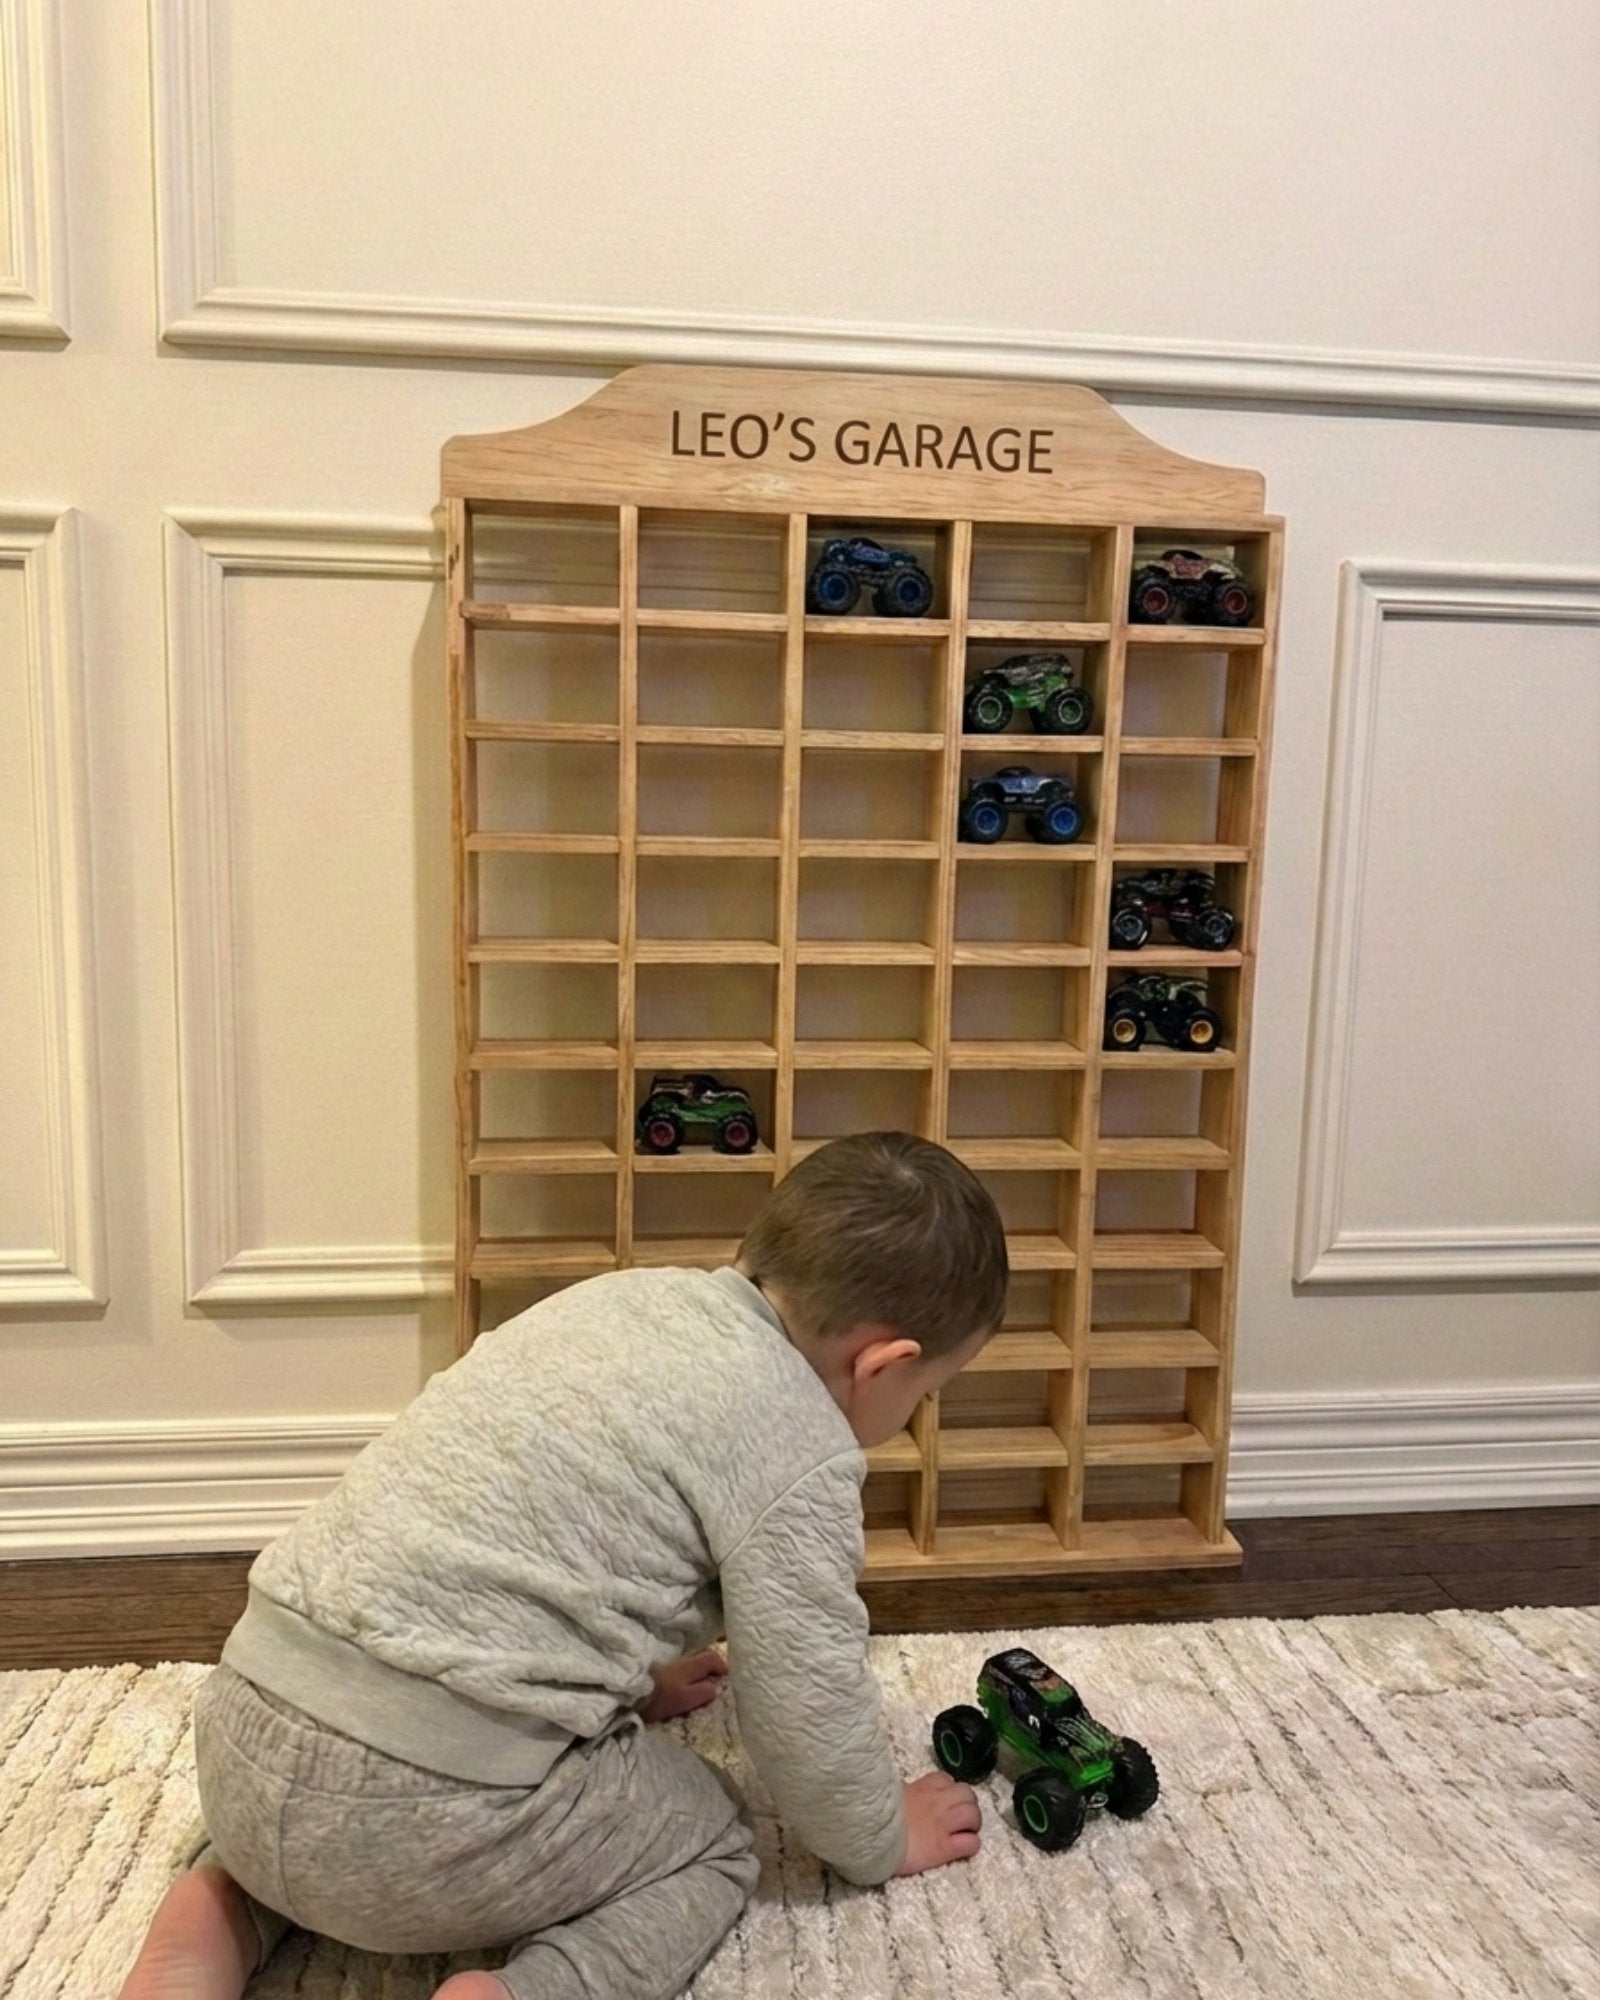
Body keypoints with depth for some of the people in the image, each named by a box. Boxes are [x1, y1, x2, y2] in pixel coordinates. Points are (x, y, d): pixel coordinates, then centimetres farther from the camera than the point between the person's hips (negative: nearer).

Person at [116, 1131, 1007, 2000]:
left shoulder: (628, 1294, 13)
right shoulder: (799, 1449, -9)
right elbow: (812, 1714, -1)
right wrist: (881, 1841, 20)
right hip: (429, 1816, -7)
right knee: (710, 1841, 19)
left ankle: (223, 1907, 17)